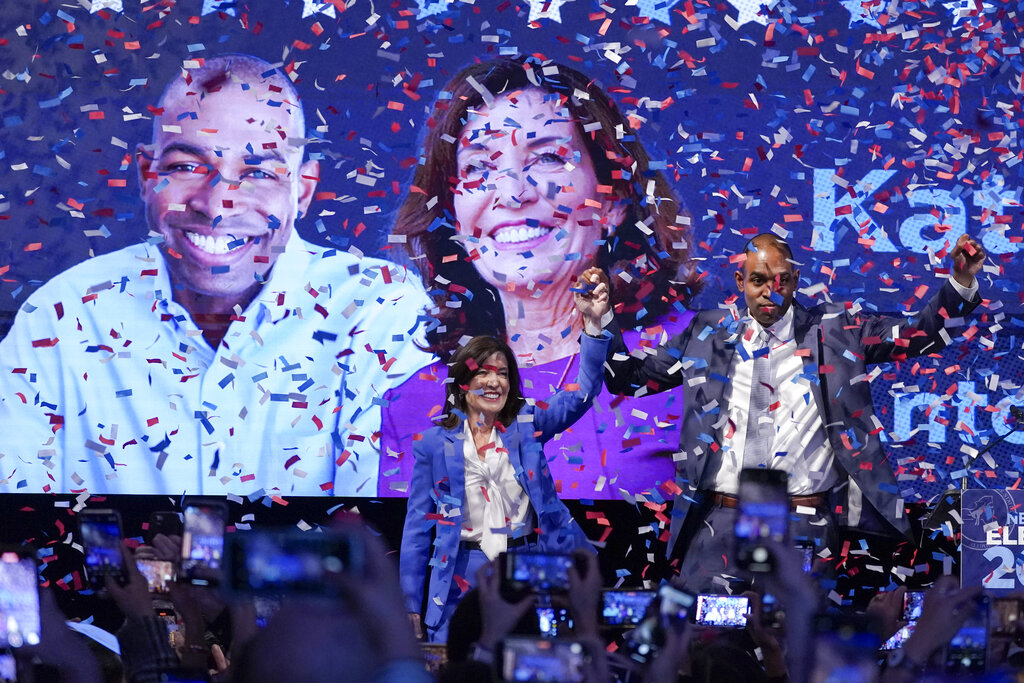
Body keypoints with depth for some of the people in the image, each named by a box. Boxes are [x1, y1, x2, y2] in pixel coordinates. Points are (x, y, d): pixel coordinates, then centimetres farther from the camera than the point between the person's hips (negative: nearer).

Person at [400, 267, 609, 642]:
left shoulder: (527, 425, 3)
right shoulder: (435, 443, 1)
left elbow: (584, 392, -10)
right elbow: (418, 526, 4)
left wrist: (592, 322, -24)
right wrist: (409, 604, 2)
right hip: (463, 578, 0)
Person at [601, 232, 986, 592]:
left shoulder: (835, 330, 8)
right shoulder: (707, 335, 11)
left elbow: (918, 335, 8)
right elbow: (628, 378, 14)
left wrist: (961, 283, -6)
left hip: (805, 525, -1)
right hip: (720, 520, 1)